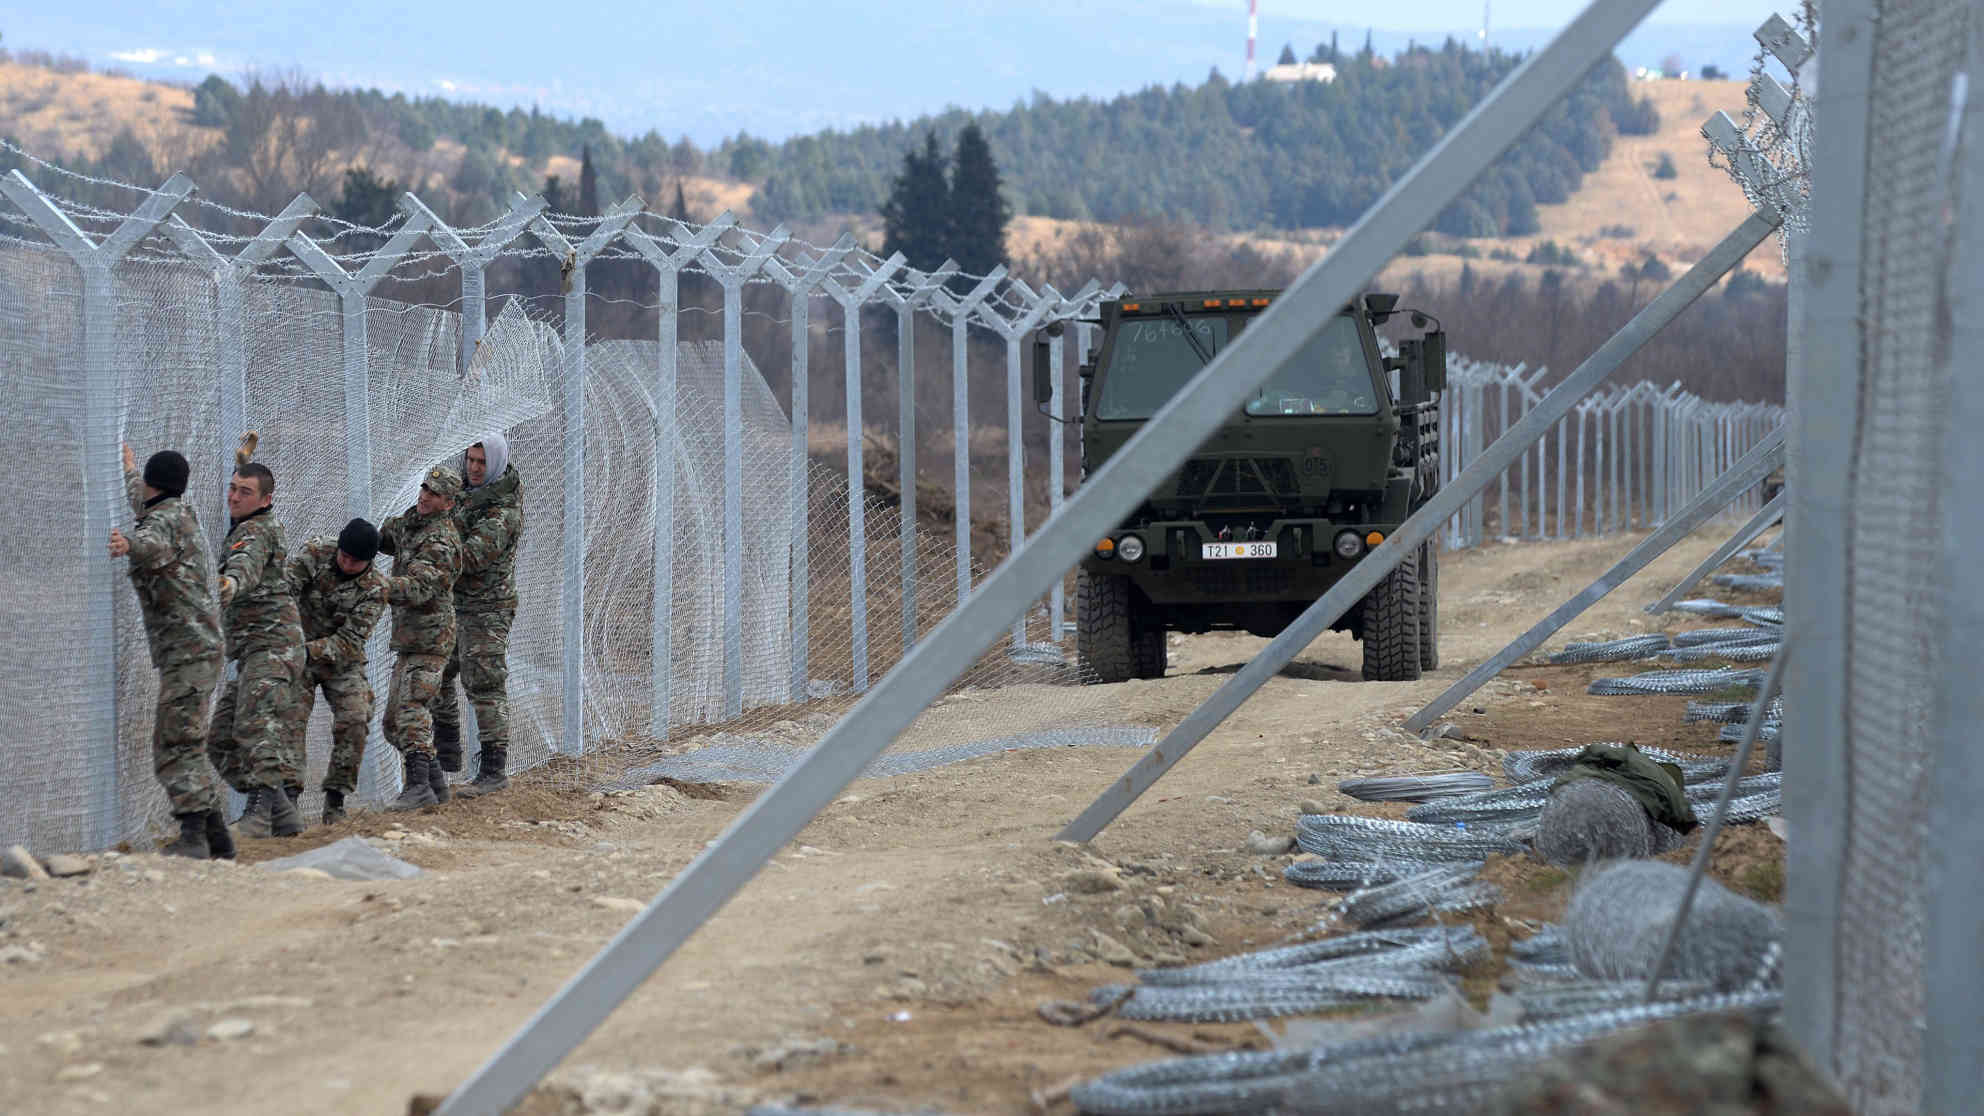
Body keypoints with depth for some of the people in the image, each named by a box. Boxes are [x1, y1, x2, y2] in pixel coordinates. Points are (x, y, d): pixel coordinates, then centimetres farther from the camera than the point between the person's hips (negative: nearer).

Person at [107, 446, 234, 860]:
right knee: (187, 746, 14)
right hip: (198, 650, 10)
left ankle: (191, 837, -28)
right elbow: (143, 509, 44)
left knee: (176, 746, -18)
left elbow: (153, 544, -39)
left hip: (186, 651, -10)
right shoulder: (184, 513, 17)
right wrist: (129, 471, 62)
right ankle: (217, 837, 15)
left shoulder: (165, 520, -11)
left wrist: (127, 545, -61)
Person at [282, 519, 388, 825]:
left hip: (342, 661, 1)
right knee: (290, 719, -15)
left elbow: (349, 642, -19)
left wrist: (311, 650, -34)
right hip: (298, 652, -1)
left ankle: (335, 799, -1)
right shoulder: (316, 552, -14)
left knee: (354, 721, -13)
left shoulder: (374, 590, -16)